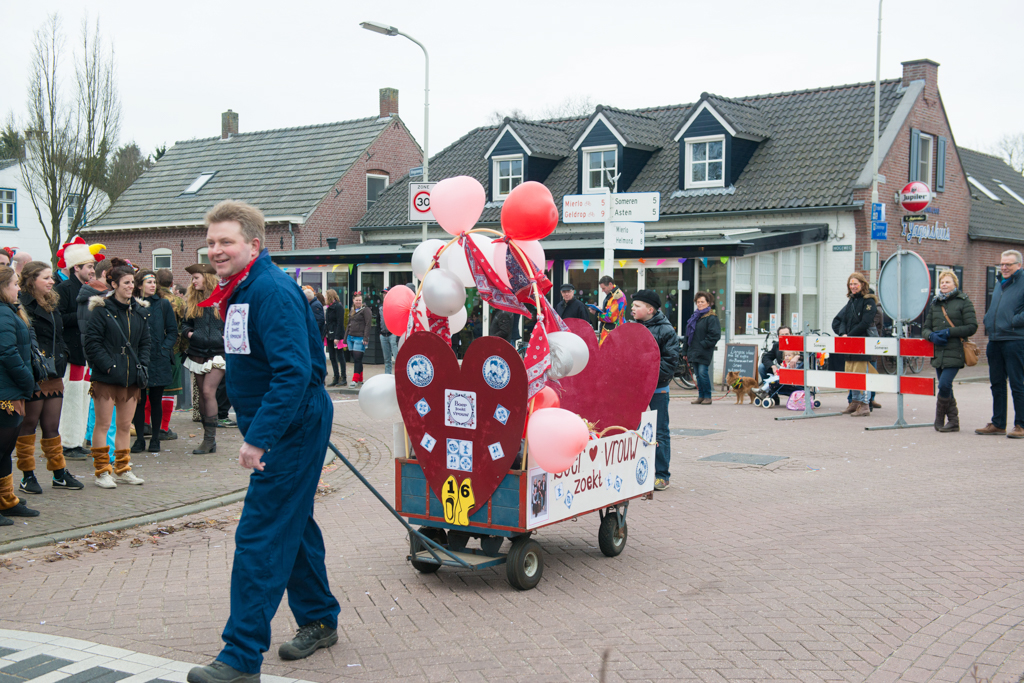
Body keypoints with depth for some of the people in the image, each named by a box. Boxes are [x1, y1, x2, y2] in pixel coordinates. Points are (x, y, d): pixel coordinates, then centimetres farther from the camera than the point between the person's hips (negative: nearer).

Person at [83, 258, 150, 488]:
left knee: (125, 425, 10)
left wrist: (142, 366, 3)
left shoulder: (138, 311, 11)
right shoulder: (102, 310, -7)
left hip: (131, 377, 5)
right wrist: (109, 366, -17)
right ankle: (102, 471, 7)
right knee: (103, 425, 1)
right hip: (106, 377, -5)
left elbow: (144, 343, 16)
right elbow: (92, 343, -11)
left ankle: (122, 470, 19)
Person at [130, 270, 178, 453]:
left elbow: (172, 331, 6)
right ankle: (139, 439, 13)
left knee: (156, 400, 7)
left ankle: (155, 439, 16)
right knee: (139, 400, 4)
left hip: (159, 360, 1)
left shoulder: (163, 304, 5)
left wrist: (164, 349, -7)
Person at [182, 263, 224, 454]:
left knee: (208, 391, -16)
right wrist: (188, 332, -2)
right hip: (197, 353, 5)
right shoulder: (192, 301, 12)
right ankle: (209, 437, 14)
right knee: (201, 394, 6)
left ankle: (210, 439, -12)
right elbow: (184, 323, 19)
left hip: (218, 352, -5)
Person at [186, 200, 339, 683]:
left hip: (292, 429, -10)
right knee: (292, 524, 19)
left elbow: (294, 372, -29)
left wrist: (259, 438, -30)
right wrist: (256, 431, 18)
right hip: (280, 429, 10)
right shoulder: (241, 291, 11)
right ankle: (319, 620, 35)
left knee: (260, 537, -8)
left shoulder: (272, 292, -21)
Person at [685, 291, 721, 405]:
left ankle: (707, 397, -2)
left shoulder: (712, 318, -7)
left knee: (702, 372, -11)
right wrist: (686, 352, 18)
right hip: (694, 351, 8)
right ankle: (701, 396, 14)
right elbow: (688, 335, 21)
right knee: (697, 374, 8)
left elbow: (715, 335, -14)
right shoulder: (694, 317, 18)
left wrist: (703, 345, -16)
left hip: (704, 353, -8)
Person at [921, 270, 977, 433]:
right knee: (945, 388, 8)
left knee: (944, 385, -16)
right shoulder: (935, 304, 16)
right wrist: (932, 335, -6)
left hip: (954, 352, -6)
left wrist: (949, 332, -15)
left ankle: (939, 418, -1)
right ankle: (953, 421, 18)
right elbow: (925, 328, 17)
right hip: (938, 352, 6)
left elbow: (972, 327, -7)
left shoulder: (963, 302, 0)